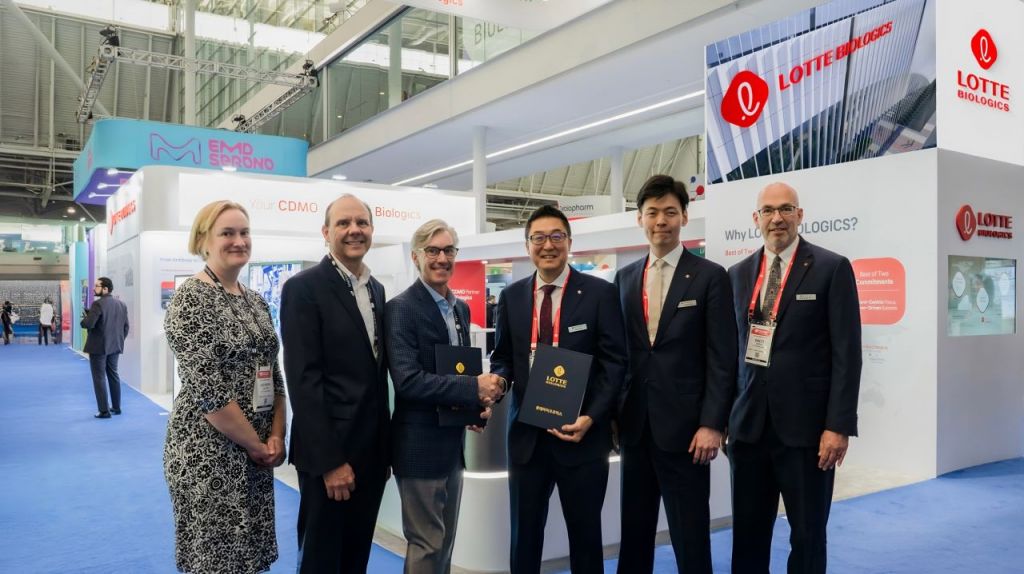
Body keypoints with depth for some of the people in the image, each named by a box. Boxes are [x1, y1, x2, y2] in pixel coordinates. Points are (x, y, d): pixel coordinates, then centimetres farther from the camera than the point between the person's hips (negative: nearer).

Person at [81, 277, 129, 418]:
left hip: (98, 347, -7)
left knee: (99, 378, -1)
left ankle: (104, 411, -1)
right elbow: (126, 326, 9)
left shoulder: (98, 304, -16)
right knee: (113, 375, 16)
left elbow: (88, 324, -24)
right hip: (115, 346, 7)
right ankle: (116, 407, 20)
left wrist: (84, 320, -3)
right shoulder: (121, 304, 7)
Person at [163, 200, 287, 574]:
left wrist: (275, 437, -2)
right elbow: (206, 388, -19)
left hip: (257, 452, 7)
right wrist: (256, 444, -13)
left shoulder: (255, 301, 9)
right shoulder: (191, 298, -13)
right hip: (209, 452, -7)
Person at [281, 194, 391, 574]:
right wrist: (329, 461, -19)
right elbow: (303, 380, -17)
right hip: (329, 453, -7)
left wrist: (386, 447, 13)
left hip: (371, 449, 7)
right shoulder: (303, 288, -12)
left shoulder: (376, 289, 11)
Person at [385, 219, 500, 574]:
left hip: (453, 441, 8)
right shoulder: (401, 308, -14)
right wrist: (474, 389, -24)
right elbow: (407, 381, -23)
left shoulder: (461, 308, 10)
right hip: (420, 445, -7)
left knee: (445, 543, 18)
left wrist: (480, 401, -2)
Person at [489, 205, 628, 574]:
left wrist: (591, 417, -16)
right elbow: (503, 358, 11)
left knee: (585, 535, 14)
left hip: (582, 433, -2)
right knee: (524, 535, 13)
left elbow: (614, 362, -6)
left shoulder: (600, 293, -4)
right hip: (527, 435, 2)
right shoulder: (511, 297, 6)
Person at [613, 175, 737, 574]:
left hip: (684, 426, -4)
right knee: (634, 531, 14)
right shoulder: (624, 278, 10)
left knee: (690, 536, 4)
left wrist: (712, 424, -13)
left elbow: (722, 359, -7)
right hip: (635, 425, 4)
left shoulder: (710, 276, -3)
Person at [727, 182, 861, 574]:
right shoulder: (739, 273, 10)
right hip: (749, 424, 4)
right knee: (747, 533, 10)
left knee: (807, 535, 9)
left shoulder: (832, 268, -3)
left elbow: (847, 353, -7)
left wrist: (839, 425, -13)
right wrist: (726, 414, 10)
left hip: (806, 425, -4)